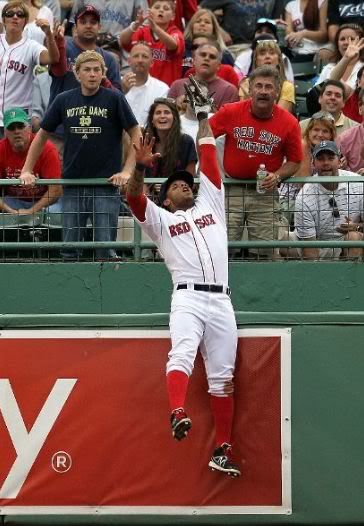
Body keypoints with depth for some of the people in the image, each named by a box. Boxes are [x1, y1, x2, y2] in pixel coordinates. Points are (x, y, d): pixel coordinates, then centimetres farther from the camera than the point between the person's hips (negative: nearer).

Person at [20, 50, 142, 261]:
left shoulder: (114, 99, -3)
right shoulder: (64, 100, 6)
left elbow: (136, 136, -1)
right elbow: (42, 135, 15)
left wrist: (127, 171, -11)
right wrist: (27, 170, 9)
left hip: (106, 184, -3)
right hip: (72, 185, 3)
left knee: (105, 249, -5)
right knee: (70, 249, 5)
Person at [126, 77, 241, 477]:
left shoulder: (210, 204, 26)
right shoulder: (160, 219, 17)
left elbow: (208, 160, 23)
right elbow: (134, 199, -1)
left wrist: (203, 116, 25)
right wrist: (140, 168, -17)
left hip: (221, 301, 4)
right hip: (188, 297, -3)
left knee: (222, 377, 2)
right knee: (182, 354, -30)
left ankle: (221, 451, 4)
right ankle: (177, 415, -52)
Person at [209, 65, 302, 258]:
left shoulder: (289, 123, -5)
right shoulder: (231, 112, -5)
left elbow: (294, 161, 5)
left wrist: (277, 176, -12)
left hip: (265, 193, 0)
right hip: (231, 189, 0)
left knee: (263, 254, 2)